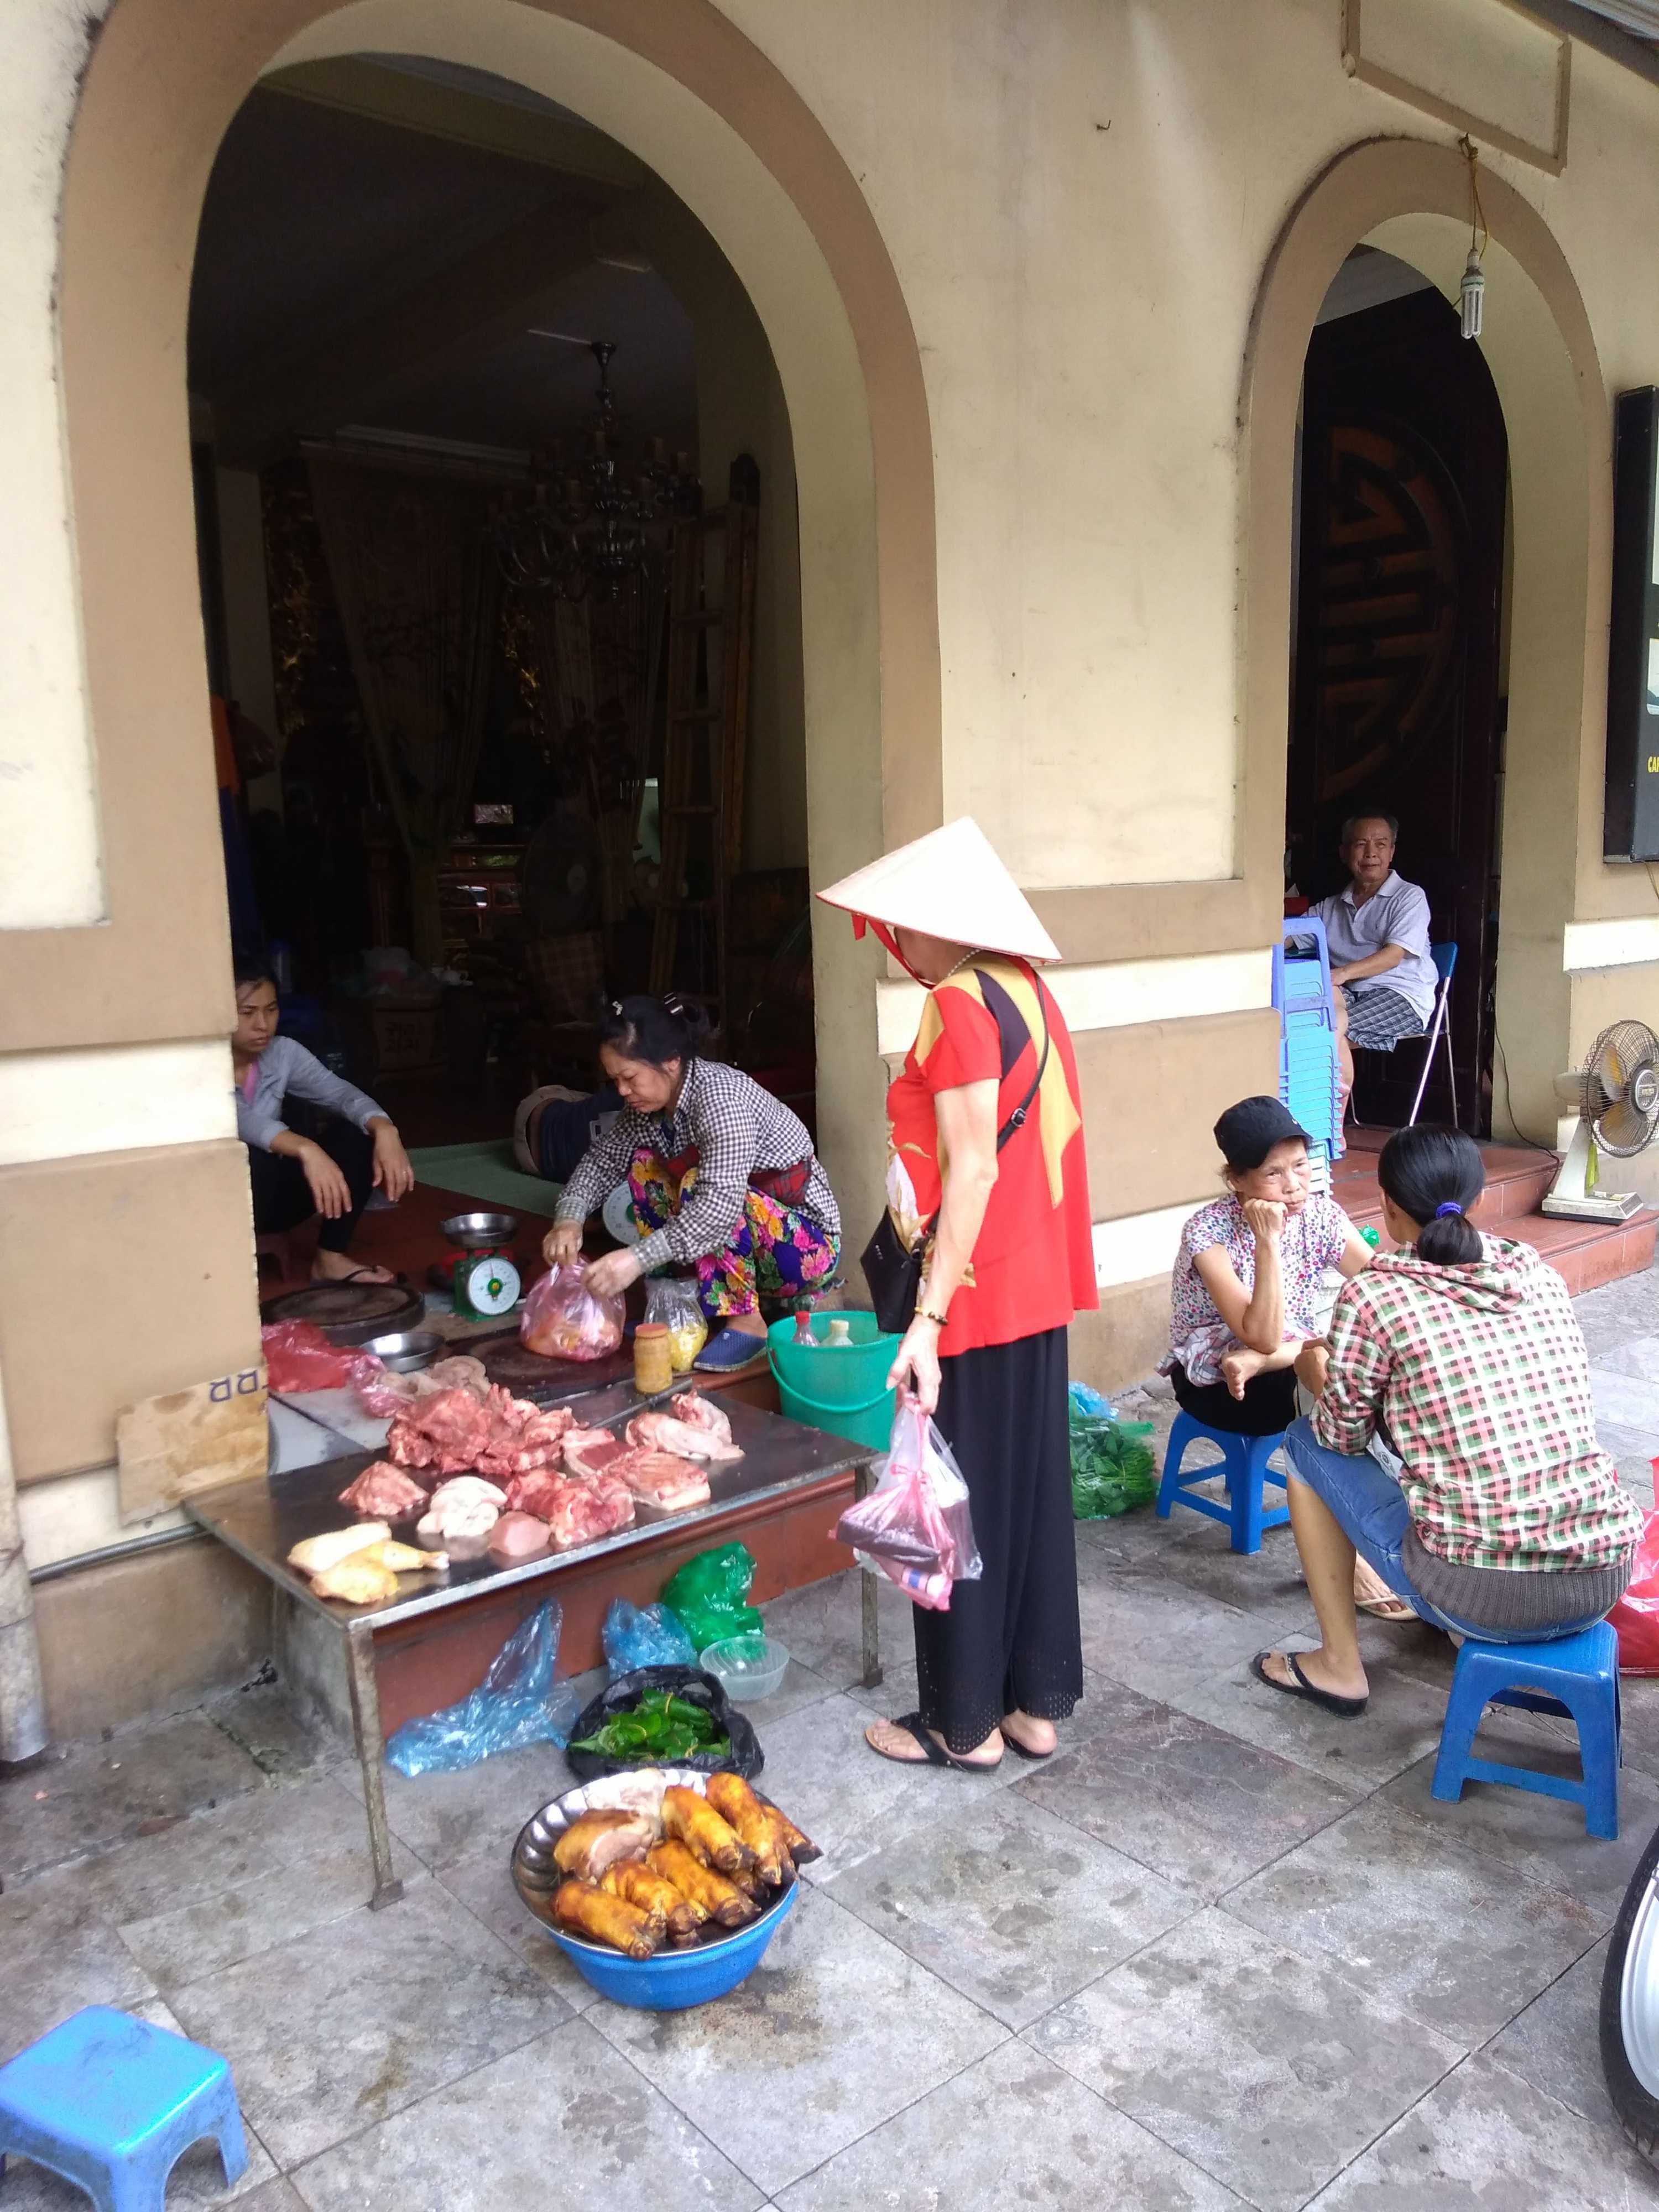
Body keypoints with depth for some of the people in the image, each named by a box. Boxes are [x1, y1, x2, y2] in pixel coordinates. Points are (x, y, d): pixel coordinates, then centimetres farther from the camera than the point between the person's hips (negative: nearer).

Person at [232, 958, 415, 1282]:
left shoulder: (283, 1052, -4)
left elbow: (340, 1092, -18)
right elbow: (238, 1120, -40)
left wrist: (385, 1130, -40)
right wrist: (305, 1150, -57)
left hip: (269, 1196, 6)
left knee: (358, 1128, -13)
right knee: (248, 1158, -38)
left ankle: (331, 1257, -9)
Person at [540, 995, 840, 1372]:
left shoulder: (718, 1092, -26)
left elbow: (723, 1200, -37)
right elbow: (603, 1159, 7)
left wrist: (638, 1259, -41)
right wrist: (569, 1219, -12)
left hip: (806, 1243, -9)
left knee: (698, 1183, -30)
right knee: (645, 1165, 2)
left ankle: (746, 1324, -19)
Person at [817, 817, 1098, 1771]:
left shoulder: (959, 1005, -17)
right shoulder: (1027, 990, 8)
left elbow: (972, 1170, -22)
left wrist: (928, 1318, -23)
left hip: (976, 1291, -9)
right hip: (1040, 1287, 9)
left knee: (963, 1505, 5)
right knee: (1031, 1491, 16)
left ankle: (965, 1722, 21)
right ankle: (1040, 1703, 30)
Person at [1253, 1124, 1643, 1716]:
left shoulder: (1374, 1296, -8)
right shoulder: (1541, 1274, 8)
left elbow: (1343, 1437, 3)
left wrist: (1328, 1371, 24)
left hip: (1483, 1597, -6)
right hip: (1605, 1579, 6)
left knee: (1308, 1444, 16)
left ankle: (1339, 1667, 21)